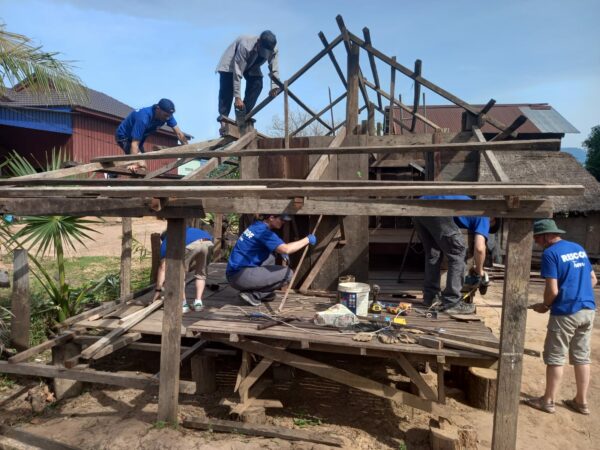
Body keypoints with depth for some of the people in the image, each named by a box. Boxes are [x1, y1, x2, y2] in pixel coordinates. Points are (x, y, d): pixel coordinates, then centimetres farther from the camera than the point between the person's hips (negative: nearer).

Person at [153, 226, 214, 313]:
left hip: (191, 245, -4)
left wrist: (158, 290, 33)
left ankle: (183, 304, 14)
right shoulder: (186, 231, 46)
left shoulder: (166, 241, 32)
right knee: (201, 274, 25)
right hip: (208, 243, 5)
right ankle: (198, 302, 19)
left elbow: (162, 267, 28)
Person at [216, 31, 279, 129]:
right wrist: (237, 97, -42)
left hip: (251, 67, 4)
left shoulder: (273, 50, -29)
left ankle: (244, 115, -10)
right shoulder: (245, 45, -41)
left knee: (257, 85, -18)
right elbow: (237, 72, -41)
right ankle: (223, 116, -9)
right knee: (227, 89, -19)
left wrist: (274, 87, -43)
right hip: (231, 63, -4)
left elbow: (274, 69, -24)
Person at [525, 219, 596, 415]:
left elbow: (553, 290, -17)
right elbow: (593, 279, 16)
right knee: (582, 357, 15)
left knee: (555, 358, 4)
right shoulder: (579, 248, 11)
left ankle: (548, 401, 15)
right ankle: (582, 401, 24)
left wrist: (545, 306, 0)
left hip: (566, 312, -7)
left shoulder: (550, 253, -13)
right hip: (588, 310, 7)